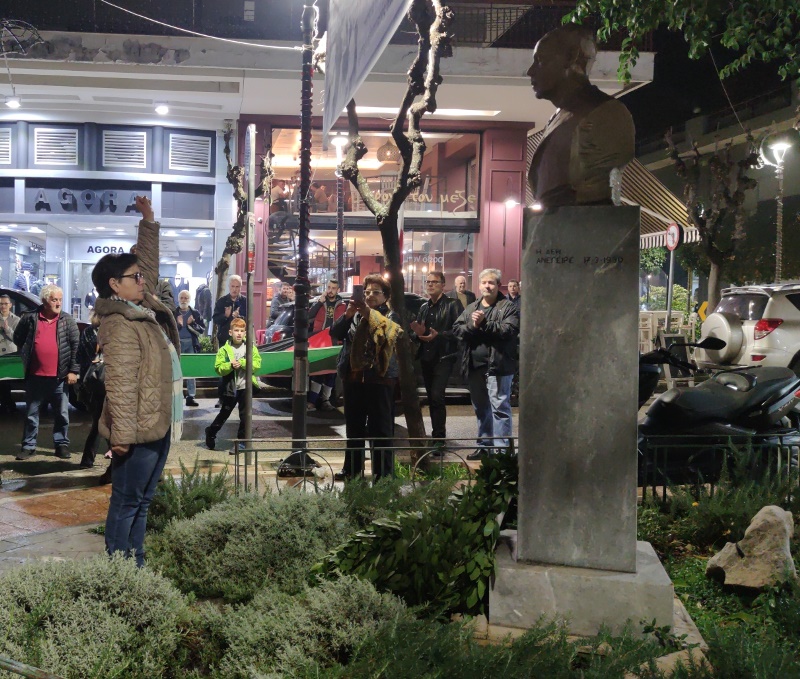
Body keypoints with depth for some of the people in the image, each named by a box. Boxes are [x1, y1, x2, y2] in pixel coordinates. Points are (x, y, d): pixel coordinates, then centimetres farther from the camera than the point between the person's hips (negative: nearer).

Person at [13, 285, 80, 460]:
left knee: (62, 413, 6)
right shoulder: (30, 318, 0)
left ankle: (62, 444, 16)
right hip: (35, 376, 0)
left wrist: (73, 370, -6)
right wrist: (27, 355, 9)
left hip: (59, 376, 0)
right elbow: (18, 338, 13)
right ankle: (28, 446, 17)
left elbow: (76, 346, -2)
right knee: (31, 413, 9)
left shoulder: (68, 320, 0)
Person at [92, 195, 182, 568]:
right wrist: (122, 433, -25)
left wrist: (149, 223, 22)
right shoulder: (121, 326, -17)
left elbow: (149, 265, 26)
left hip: (158, 425, 10)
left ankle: (137, 567, 22)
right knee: (126, 503, -2)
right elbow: (120, 384, -23)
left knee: (142, 502, 14)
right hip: (139, 429, -10)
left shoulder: (144, 309, 12)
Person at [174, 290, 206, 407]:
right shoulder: (173, 313, 5)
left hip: (191, 344, 1)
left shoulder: (195, 313, 9)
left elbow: (202, 329, 4)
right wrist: (177, 324, -15)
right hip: (177, 343, -1)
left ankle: (191, 397, 5)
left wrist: (192, 324, -10)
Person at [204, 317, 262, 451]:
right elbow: (218, 368, -7)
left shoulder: (251, 348, 0)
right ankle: (211, 433, 33)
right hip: (230, 387, -1)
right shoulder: (224, 350, -3)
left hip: (245, 387, 1)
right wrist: (230, 365, -23)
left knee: (245, 416, 5)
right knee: (224, 414, 12)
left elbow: (257, 363, -10)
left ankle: (242, 441, 15)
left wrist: (242, 363, -20)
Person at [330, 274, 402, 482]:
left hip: (379, 378, -5)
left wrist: (369, 313, -30)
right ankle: (352, 468, 24)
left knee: (381, 428, -3)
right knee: (353, 426, 14)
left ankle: (383, 472, 2)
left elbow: (389, 329, -20)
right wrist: (347, 314, -12)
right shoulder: (355, 315, 15)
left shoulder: (390, 316, 3)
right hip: (353, 377, 5)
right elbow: (335, 333, 4)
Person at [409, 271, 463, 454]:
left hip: (444, 357, -7)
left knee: (437, 396, -16)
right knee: (431, 398, 11)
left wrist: (439, 335, -21)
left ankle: (439, 439, -13)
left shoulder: (453, 305, -4)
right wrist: (418, 333, -2)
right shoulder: (424, 307, 17)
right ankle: (437, 436, 21)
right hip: (426, 357, 7)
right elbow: (417, 334, 21)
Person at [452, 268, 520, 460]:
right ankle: (484, 445, 27)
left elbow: (509, 330, -18)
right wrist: (472, 325, -13)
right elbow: (457, 329, 5)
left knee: (499, 408, -6)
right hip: (474, 366, 6)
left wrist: (484, 324, -18)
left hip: (497, 366, -6)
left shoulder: (508, 308, -3)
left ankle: (501, 449, -4)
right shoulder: (470, 308, 15)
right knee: (481, 408, 16)